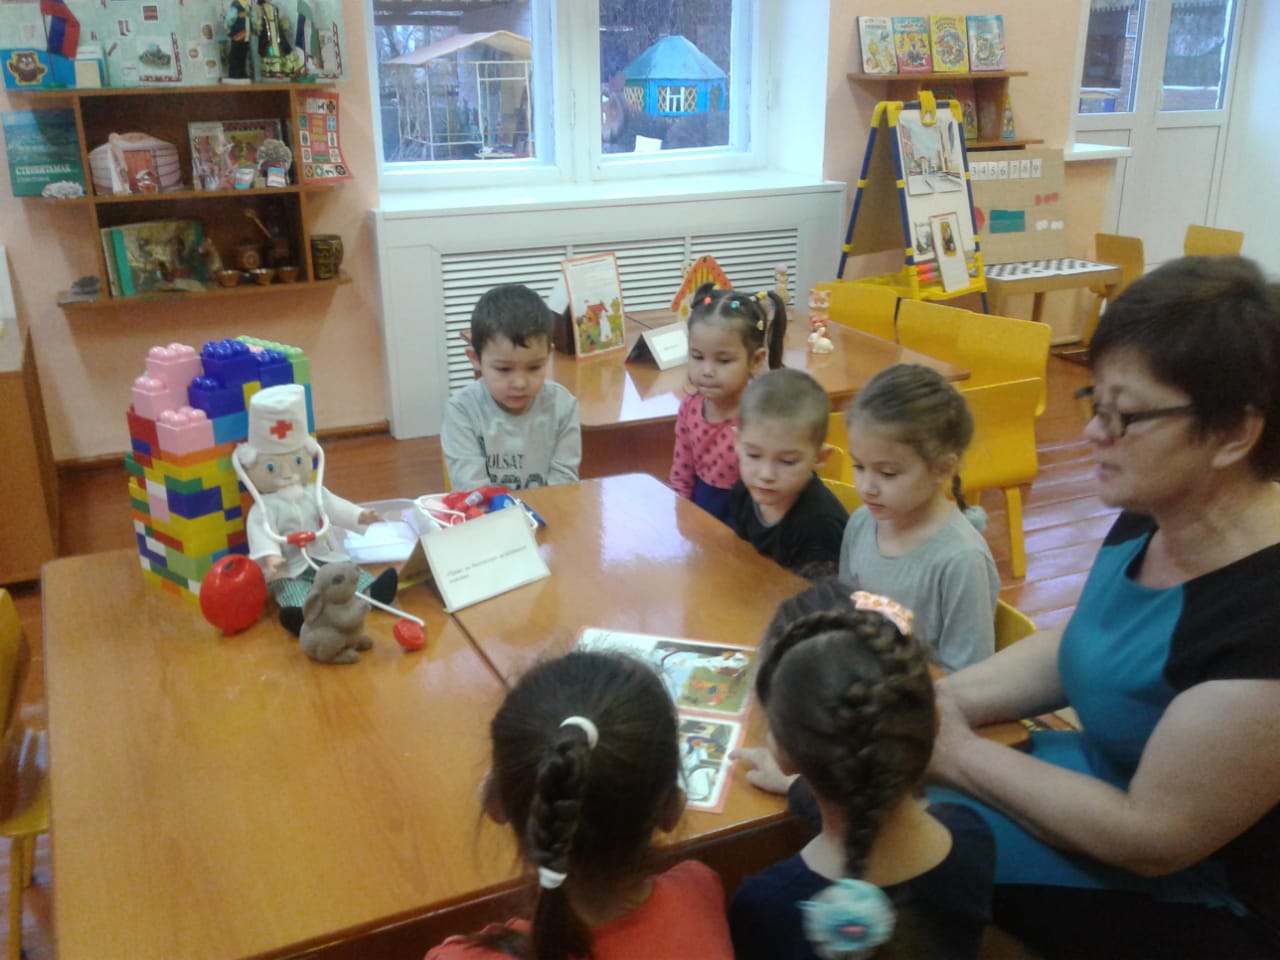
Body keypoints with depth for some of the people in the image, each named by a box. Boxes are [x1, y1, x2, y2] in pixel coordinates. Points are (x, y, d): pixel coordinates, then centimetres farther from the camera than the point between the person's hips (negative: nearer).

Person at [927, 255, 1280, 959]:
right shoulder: (1150, 521, -6)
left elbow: (1151, 838, -27)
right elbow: (1070, 649, 9)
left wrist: (956, 753, -19)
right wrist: (939, 700, -7)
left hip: (1192, 900, -7)